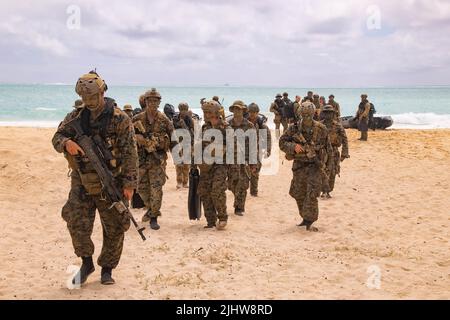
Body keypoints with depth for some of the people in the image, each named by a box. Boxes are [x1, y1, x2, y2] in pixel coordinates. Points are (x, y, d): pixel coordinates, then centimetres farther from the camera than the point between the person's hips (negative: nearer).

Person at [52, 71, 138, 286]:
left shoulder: (119, 119, -9)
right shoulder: (76, 116, 4)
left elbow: (129, 153, -10)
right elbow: (57, 137, 6)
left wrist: (129, 183, -14)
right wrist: (66, 143, -19)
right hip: (82, 182, 3)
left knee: (114, 229, 5)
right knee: (77, 223, -2)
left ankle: (107, 268, 23)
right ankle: (86, 262, 20)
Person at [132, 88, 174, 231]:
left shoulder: (164, 120, 0)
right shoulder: (137, 119, 0)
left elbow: (172, 137, 10)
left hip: (158, 159, -2)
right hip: (141, 158, 2)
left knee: (156, 189, -6)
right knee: (142, 188, 10)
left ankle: (153, 217, 6)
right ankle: (151, 209, 34)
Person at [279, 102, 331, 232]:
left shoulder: (321, 129, -4)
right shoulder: (294, 128, -4)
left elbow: (326, 145, 11)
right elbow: (282, 142, -3)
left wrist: (322, 158, 4)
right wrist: (293, 146, -20)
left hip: (314, 165, -2)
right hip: (299, 166, 3)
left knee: (312, 194, -14)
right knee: (299, 194, 12)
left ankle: (309, 222, -9)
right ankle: (306, 218, 31)